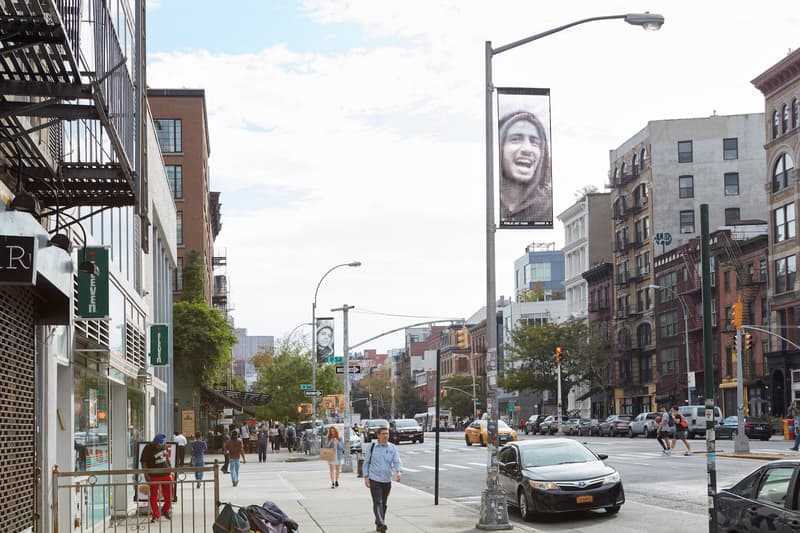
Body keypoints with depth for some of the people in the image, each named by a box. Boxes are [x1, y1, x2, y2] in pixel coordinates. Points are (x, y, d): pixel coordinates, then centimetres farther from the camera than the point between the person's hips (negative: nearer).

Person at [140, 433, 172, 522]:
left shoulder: (164, 446, 2)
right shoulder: (148, 449, -15)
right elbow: (143, 462, -11)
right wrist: (146, 475, -19)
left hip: (166, 474, 5)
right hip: (154, 476, -5)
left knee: (169, 494, 6)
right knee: (154, 496, 1)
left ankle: (165, 511, 27)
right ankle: (155, 516, 8)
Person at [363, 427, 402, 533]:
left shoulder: (392, 448, 4)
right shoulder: (372, 447, 0)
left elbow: (397, 462, -3)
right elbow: (366, 462, 5)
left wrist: (399, 472, -23)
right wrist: (366, 476, -4)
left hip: (387, 480, 3)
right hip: (374, 479, -3)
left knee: (383, 503, 11)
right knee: (377, 502, -14)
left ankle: (378, 524, 24)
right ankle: (381, 524, -23)